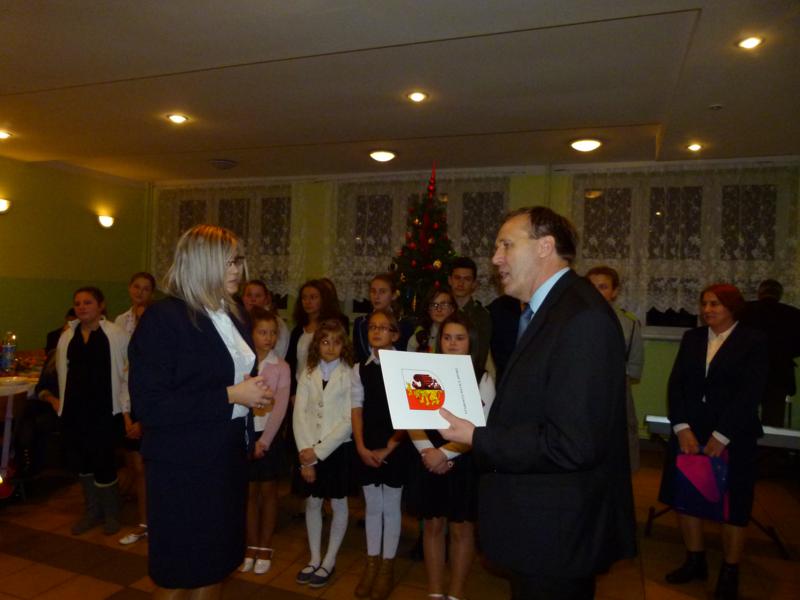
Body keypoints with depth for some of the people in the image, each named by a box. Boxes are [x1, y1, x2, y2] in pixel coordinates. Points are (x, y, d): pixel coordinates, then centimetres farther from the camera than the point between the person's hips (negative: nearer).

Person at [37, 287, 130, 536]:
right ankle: (91, 511, 35)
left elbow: (128, 372, -5)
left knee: (103, 461, -1)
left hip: (105, 409, -5)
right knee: (80, 461, 15)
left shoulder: (116, 335, -7)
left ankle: (110, 513, 23)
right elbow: (62, 373, 14)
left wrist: (126, 406, -5)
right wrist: (56, 399, 13)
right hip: (74, 410, 5)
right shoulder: (66, 337, 8)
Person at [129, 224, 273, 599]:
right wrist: (230, 396, -21)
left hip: (229, 456, 7)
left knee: (216, 566, 18)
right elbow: (149, 406, -22)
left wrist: (253, 393, 5)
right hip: (183, 465, -7)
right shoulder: (163, 318, -16)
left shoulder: (234, 316, 7)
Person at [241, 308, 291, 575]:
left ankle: (265, 548, 23)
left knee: (268, 491, 11)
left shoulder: (281, 367, -5)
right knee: (249, 492, 11)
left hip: (269, 436, -1)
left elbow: (280, 408, -9)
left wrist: (264, 441, -14)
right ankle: (252, 546, 24)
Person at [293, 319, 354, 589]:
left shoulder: (350, 374, -9)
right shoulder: (307, 373, 3)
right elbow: (299, 414, -2)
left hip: (338, 448, -3)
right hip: (309, 450, 4)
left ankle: (329, 562, 25)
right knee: (312, 503, 13)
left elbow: (349, 421, -12)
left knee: (338, 504, 9)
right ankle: (314, 558, 30)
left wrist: (318, 451, -13)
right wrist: (305, 452, -11)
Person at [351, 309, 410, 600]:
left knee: (391, 507, 8)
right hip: (367, 449, 3)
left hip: (395, 448, -3)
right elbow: (357, 409, 3)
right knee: (372, 506, 13)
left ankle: (387, 567, 23)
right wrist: (361, 447, -6)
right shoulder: (360, 369, 4)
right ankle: (371, 564, 27)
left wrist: (388, 448, -11)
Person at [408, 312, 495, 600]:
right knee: (433, 525, 11)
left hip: (465, 463, -2)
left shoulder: (483, 378, -5)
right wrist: (429, 452, -12)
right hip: (430, 461, 3)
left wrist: (445, 453, -17)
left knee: (461, 528, 8)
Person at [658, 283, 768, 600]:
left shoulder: (754, 340, -5)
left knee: (731, 505, 8)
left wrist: (720, 437, -17)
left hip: (732, 437, -4)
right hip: (689, 432, 4)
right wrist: (682, 427, -12)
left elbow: (750, 392, -13)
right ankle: (695, 561, 27)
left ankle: (729, 573, 26)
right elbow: (676, 383, 0)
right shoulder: (691, 338, 7)